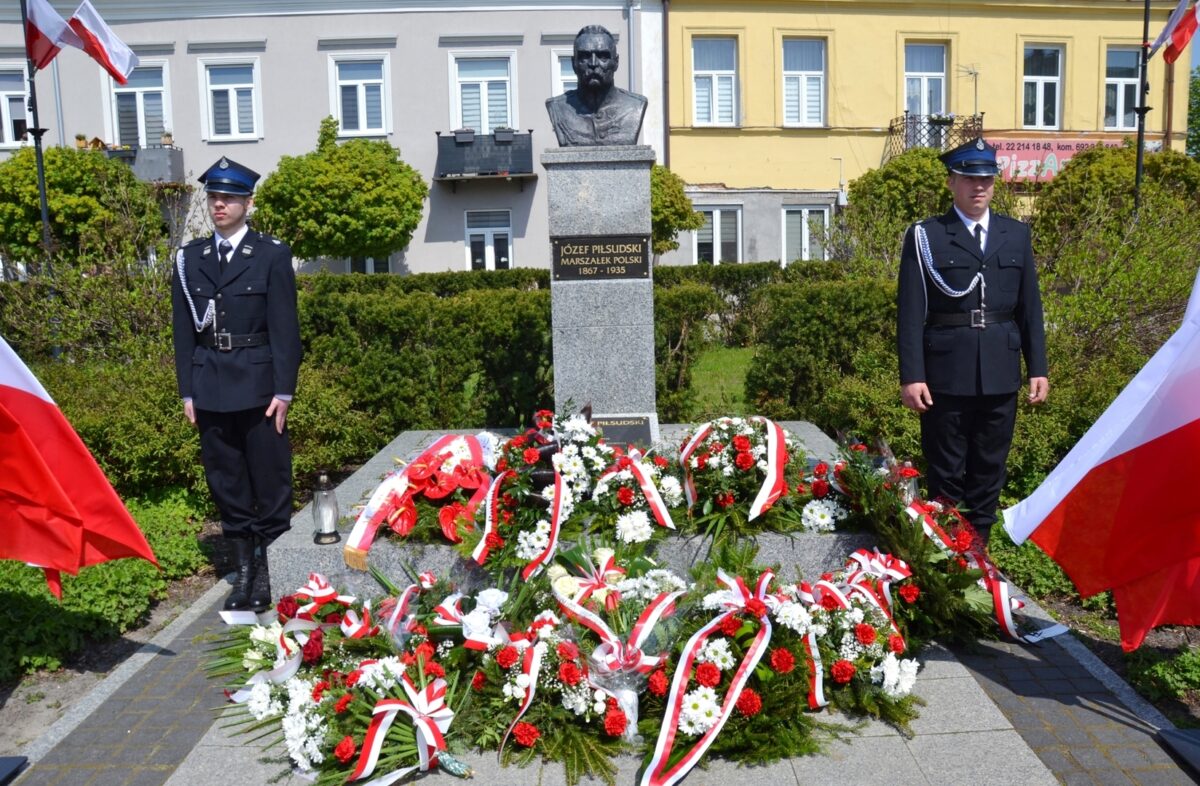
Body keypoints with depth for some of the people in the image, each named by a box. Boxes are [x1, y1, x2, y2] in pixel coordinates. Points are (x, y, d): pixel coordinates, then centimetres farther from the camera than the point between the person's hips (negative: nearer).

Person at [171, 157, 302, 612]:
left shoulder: (272, 256, -1)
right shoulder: (189, 259, 10)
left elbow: (285, 329, -4)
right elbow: (183, 330, 10)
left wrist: (283, 391, -9)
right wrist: (187, 391, 5)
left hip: (258, 387, -4)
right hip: (211, 390, 4)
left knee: (270, 484, 3)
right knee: (226, 487, 9)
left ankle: (273, 573, 14)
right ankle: (245, 571, 21)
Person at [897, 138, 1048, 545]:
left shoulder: (1017, 235, 10)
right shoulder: (925, 236, -2)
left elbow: (1030, 306, 11)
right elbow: (910, 311, -6)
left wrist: (1037, 367, 7)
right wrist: (911, 375, -12)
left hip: (1001, 373, 4)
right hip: (946, 373, -4)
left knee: (989, 468, 12)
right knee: (946, 471, 6)